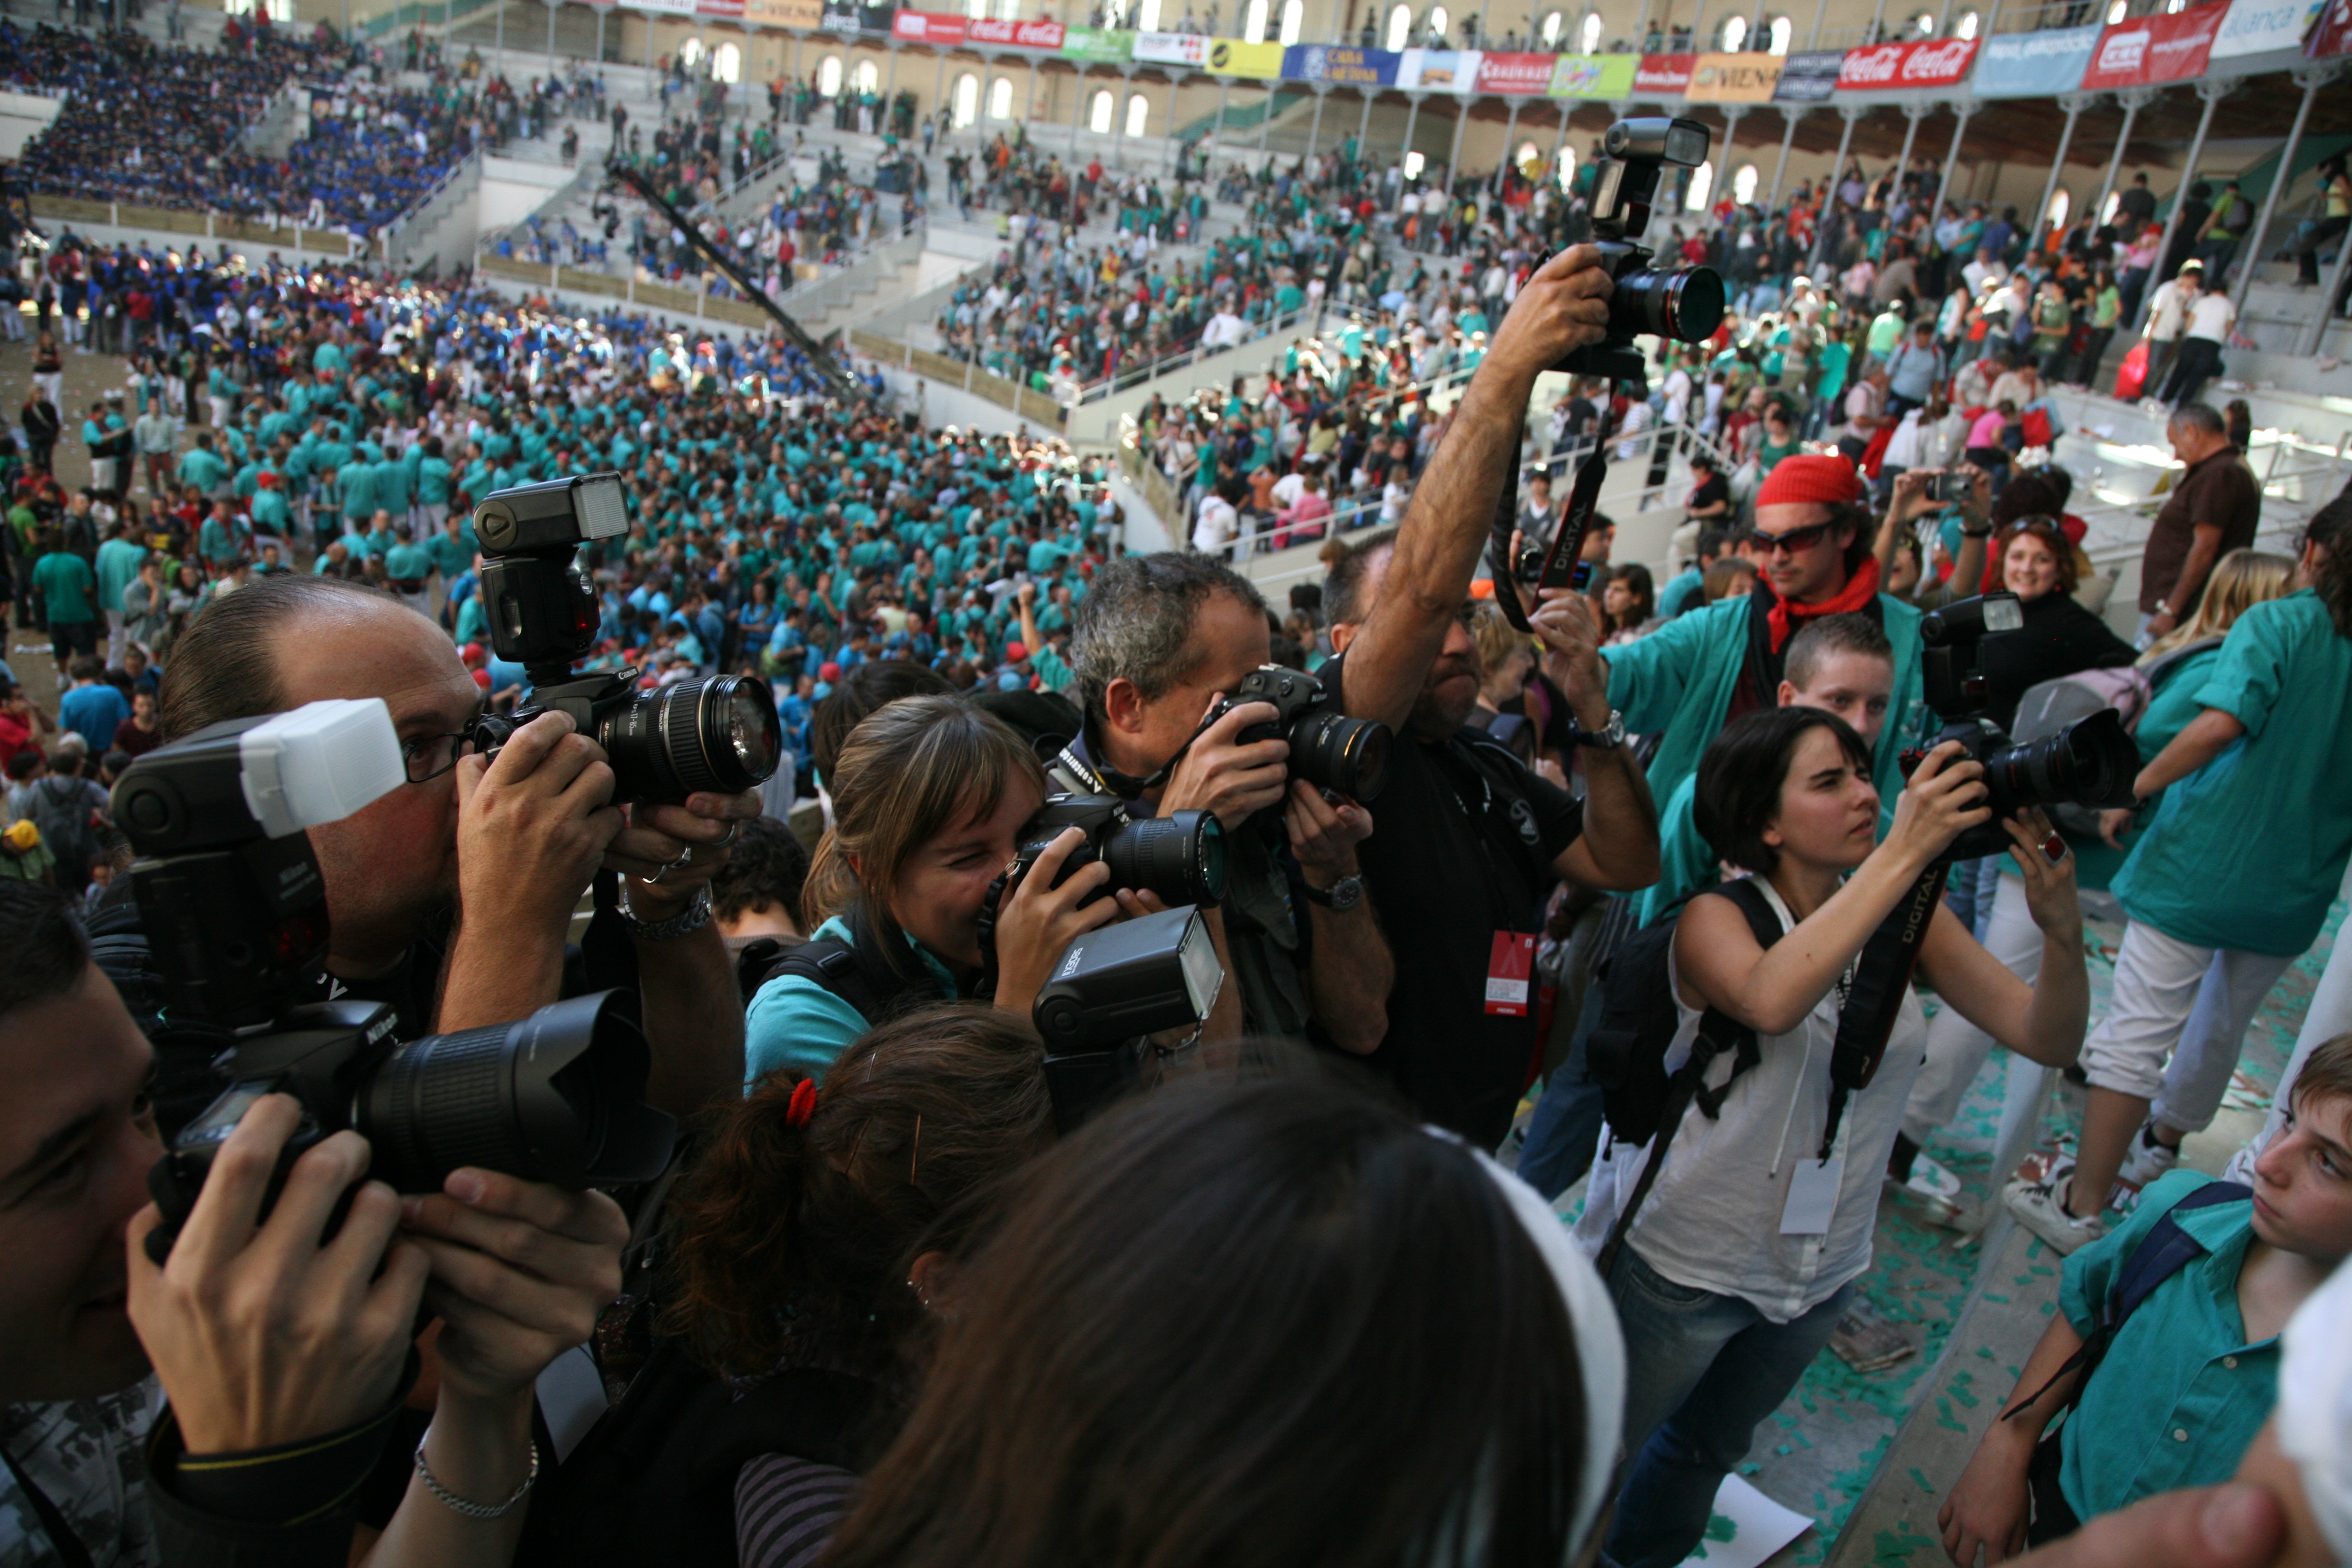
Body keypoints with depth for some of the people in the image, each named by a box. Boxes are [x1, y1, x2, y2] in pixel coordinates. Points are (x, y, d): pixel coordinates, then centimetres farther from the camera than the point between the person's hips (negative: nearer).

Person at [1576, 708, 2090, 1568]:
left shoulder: (1909, 916, -8)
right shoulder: (1715, 917, -21)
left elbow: (2046, 1038, -12)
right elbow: (1772, 1000, -43)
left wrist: (2061, 925, -30)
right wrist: (1903, 851, -42)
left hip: (1820, 1272, 5)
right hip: (1684, 1268, -5)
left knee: (1710, 1447, 30)